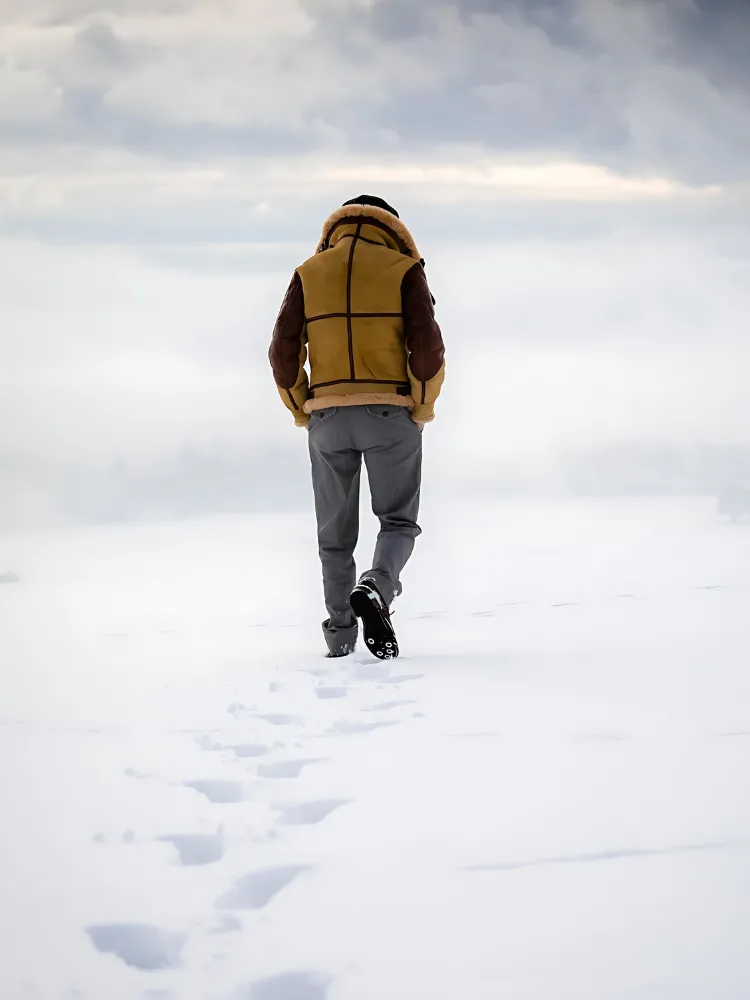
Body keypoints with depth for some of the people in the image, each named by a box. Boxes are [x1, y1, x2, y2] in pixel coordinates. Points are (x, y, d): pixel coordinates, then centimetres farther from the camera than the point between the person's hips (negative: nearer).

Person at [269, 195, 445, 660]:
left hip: (329, 417, 2)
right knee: (398, 521, 8)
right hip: (390, 413, -2)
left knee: (336, 533, 12)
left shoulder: (309, 274, 8)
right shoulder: (403, 270, 0)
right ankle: (376, 589, -19)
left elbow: (283, 351, 2)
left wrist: (304, 412, 12)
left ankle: (340, 635, 10)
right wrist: (422, 410, 2)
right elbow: (428, 346, -9)